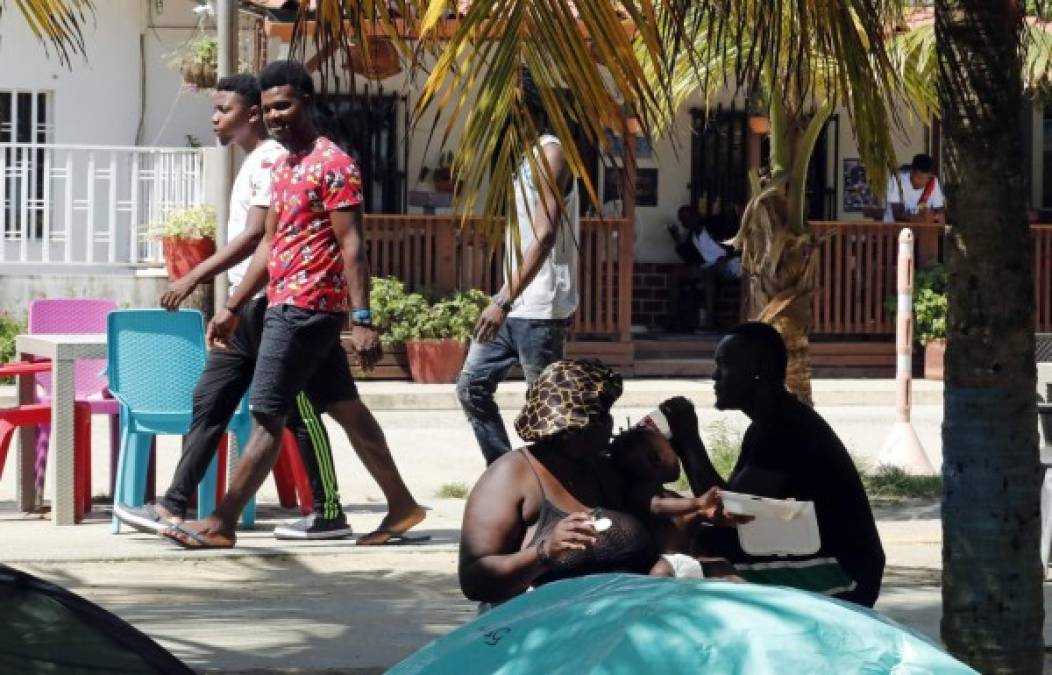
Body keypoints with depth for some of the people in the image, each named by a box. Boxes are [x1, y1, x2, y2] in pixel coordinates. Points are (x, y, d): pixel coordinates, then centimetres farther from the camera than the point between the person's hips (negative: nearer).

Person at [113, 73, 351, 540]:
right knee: (208, 403, 6)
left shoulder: (270, 160, -13)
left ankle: (329, 513, 3)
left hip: (270, 304, -10)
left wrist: (193, 277, -24)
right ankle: (173, 508, 6)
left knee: (297, 411, -4)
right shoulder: (253, 162, 17)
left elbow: (256, 235, -22)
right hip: (248, 307, 10)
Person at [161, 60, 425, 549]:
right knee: (344, 409, 13)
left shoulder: (332, 165, -11)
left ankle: (222, 523, -4)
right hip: (287, 305, 10)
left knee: (266, 416, -7)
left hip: (305, 307, -10)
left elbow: (351, 245, -16)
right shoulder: (283, 166, 17)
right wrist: (232, 308, 19)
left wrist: (361, 320, -21)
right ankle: (401, 507, 19)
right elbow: (270, 243, 21)